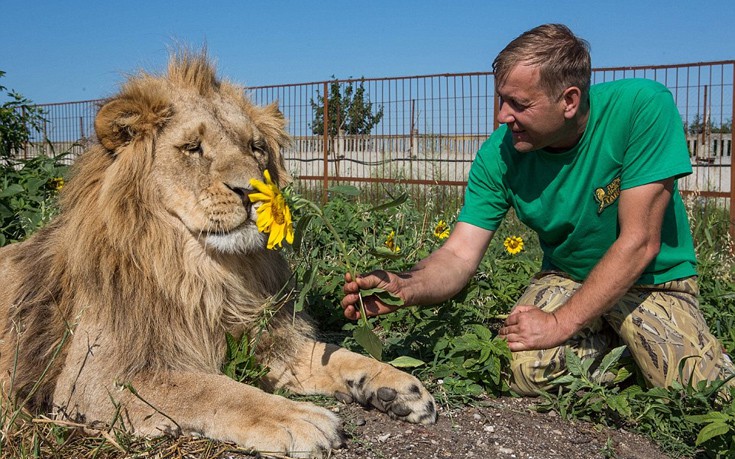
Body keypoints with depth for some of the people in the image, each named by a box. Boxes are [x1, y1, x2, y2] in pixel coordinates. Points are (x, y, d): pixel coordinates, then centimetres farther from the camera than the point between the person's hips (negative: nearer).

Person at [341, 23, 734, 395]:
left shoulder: (643, 106, -26)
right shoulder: (499, 154, -16)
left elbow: (639, 242, -25)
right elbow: (459, 255, -16)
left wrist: (560, 323, -27)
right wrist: (405, 288, -38)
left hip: (653, 278, -1)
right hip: (566, 277, 2)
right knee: (528, 372, -25)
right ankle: (606, 340, 7)